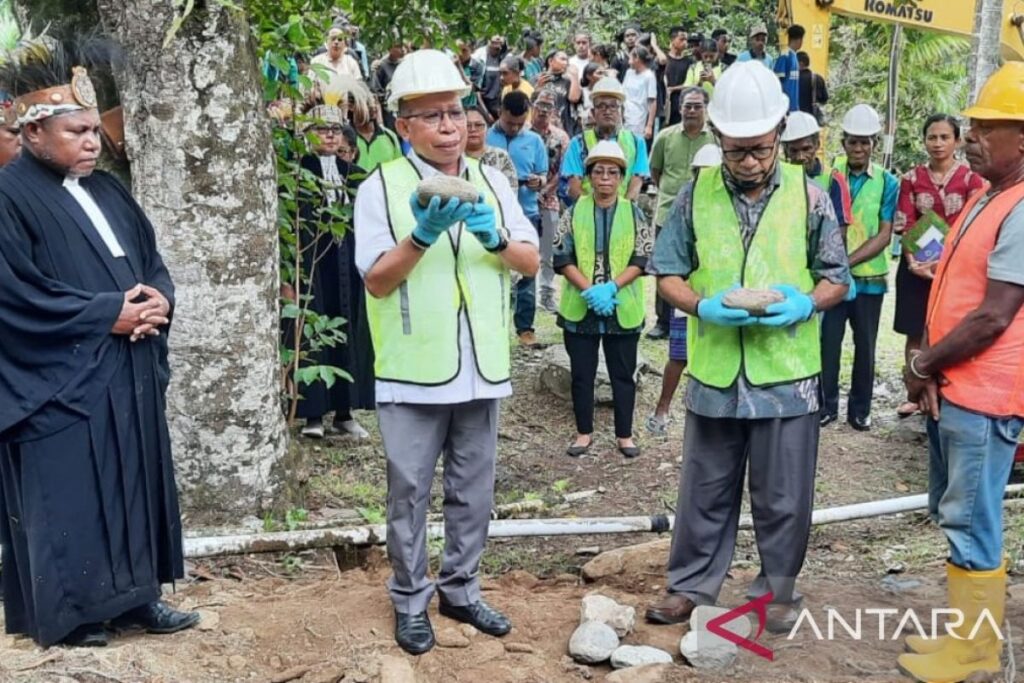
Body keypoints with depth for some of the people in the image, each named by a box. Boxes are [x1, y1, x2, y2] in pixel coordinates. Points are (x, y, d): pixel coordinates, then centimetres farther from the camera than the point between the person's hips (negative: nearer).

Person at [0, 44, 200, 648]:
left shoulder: (107, 190, 14)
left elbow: (153, 259, 16)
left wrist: (159, 298, -7)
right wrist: (111, 314, -17)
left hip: (129, 372, 8)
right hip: (59, 381, -7)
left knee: (134, 484, 12)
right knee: (70, 499, 1)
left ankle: (137, 596, 23)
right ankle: (67, 613, 15)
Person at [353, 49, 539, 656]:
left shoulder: (492, 182, 7)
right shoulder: (381, 188, -6)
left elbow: (531, 263, 5)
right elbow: (377, 281, -10)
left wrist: (493, 236, -14)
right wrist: (421, 236, -24)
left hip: (482, 366, 4)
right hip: (414, 370, -4)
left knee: (474, 491, 15)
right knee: (410, 493, 8)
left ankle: (461, 589, 31)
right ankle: (411, 602, 24)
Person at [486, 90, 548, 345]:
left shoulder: (534, 141, 8)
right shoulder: (484, 138, 1)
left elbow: (543, 177, 9)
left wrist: (538, 181, -13)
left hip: (526, 214, 2)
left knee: (527, 273, 4)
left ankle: (525, 327, 12)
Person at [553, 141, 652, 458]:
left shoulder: (634, 213, 3)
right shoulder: (574, 212, 2)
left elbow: (642, 259, -3)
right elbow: (562, 257, -3)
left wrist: (611, 287, -16)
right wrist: (590, 290, -16)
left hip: (623, 308, 0)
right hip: (579, 307, 0)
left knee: (623, 373, 8)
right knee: (582, 373, 9)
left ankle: (624, 434, 19)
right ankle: (584, 432, 22)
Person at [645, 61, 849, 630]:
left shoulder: (809, 196, -1)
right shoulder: (696, 195, 0)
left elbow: (836, 279, 5)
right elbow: (668, 273, 4)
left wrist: (806, 304, -17)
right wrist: (703, 307, -15)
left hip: (787, 372, -1)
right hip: (714, 370, 1)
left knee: (783, 497, 10)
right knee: (704, 491, 13)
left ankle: (777, 589, 30)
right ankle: (691, 584, 29)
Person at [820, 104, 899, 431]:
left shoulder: (887, 182, -2)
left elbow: (884, 235, -6)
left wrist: (849, 261, -16)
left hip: (869, 276, 0)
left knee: (865, 346, 10)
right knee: (828, 342, 4)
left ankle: (860, 409, 23)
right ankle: (827, 405, 20)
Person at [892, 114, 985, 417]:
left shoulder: (971, 179, -2)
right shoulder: (912, 178, 4)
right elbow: (904, 225, 0)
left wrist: (944, 260, -18)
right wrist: (913, 261, -14)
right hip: (916, 266, 2)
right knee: (916, 334, 6)